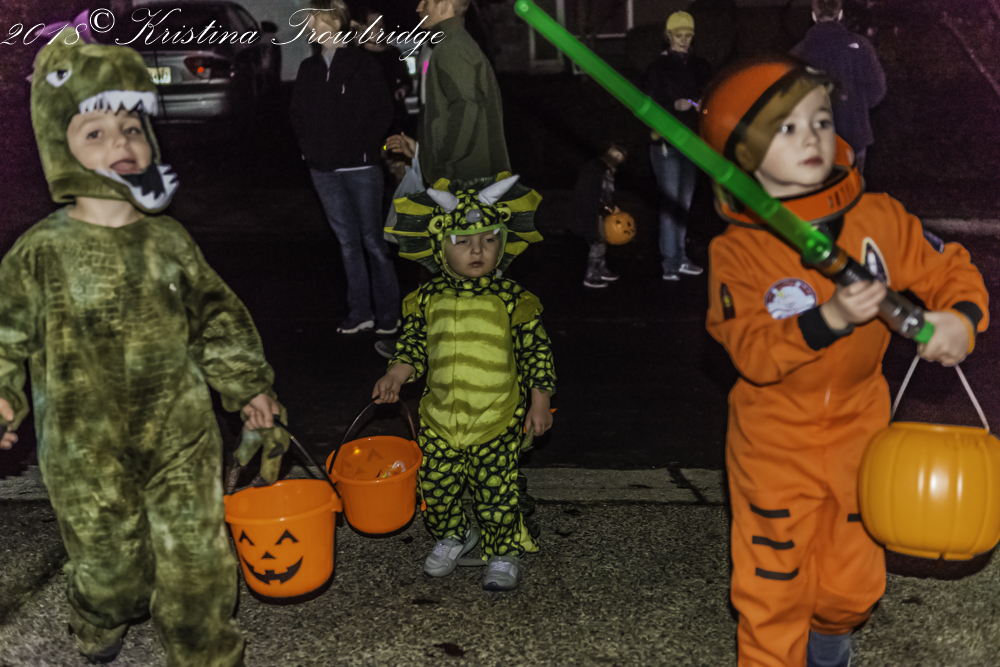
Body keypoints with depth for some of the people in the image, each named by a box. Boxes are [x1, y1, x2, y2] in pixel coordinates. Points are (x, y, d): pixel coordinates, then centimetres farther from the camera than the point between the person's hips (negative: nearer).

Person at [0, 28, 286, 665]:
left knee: (198, 563, 6)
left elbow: (217, 318, 9)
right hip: (87, 452, -1)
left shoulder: (170, 241, -1)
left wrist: (247, 384, 9)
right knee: (111, 561, 15)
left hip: (182, 438, 2)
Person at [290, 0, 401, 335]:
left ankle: (389, 313, 9)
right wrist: (309, 147, 7)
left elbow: (383, 112, -5)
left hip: (360, 167, -5)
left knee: (372, 240, -1)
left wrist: (361, 145, -10)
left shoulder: (362, 63, -3)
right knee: (347, 241, 9)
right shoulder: (308, 68, 11)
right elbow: (297, 113, 19)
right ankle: (360, 312, 15)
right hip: (324, 169, 5)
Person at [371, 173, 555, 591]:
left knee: (497, 493, 4)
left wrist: (539, 401, -6)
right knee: (437, 487, 13)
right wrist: (395, 375, -3)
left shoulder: (511, 299, -9)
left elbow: (536, 350, -4)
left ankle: (503, 555, 27)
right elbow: (414, 344, 12)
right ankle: (450, 537, 41)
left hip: (497, 420, -3)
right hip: (440, 419, 3)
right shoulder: (429, 299, 0)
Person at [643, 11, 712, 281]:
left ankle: (680, 258, 19)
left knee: (684, 203, 11)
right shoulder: (658, 68, -5)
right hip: (666, 144, -6)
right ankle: (670, 264, -5)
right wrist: (674, 106, -20)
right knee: (670, 203, -8)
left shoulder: (699, 66, 10)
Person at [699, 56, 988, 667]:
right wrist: (826, 319, -37)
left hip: (858, 431, 3)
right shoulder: (737, 251, -16)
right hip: (775, 445, -3)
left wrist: (961, 316, -19)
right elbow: (751, 351, -24)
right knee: (773, 591, 4)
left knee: (853, 583, 18)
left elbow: (950, 270, 2)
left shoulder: (880, 218, -8)